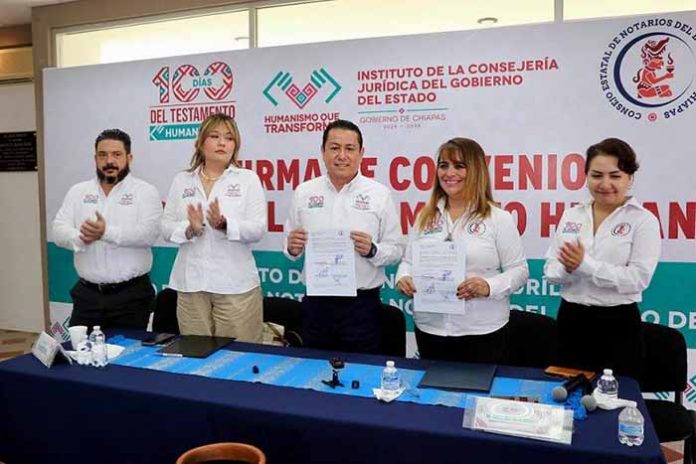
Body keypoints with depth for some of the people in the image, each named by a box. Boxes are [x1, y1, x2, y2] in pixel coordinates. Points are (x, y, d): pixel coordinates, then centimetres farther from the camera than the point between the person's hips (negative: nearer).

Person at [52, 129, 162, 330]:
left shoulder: (145, 192, -2)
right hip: (87, 293, 4)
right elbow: (59, 231, 1)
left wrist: (107, 232, -29)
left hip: (131, 294, -3)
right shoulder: (78, 191, 10)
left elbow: (148, 234, -16)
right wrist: (80, 238, -21)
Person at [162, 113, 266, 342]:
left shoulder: (248, 179, 3)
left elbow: (258, 229, -5)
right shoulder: (182, 180, 11)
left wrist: (225, 225, -22)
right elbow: (166, 227, 7)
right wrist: (189, 229, -14)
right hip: (191, 282, 2)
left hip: (235, 284, -2)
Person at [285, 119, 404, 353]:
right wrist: (292, 249, -10)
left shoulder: (380, 194, -3)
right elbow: (290, 245, 11)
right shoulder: (304, 192, 5)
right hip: (315, 302, 3)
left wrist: (372, 251, -19)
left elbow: (396, 250, 0)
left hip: (362, 303, -2)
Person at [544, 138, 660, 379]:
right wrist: (568, 268, -19)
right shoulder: (571, 215, 5)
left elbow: (639, 278, -16)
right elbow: (550, 269, 3)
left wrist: (585, 265, -22)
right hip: (571, 320, 4)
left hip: (618, 324, -3)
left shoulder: (644, 220, -6)